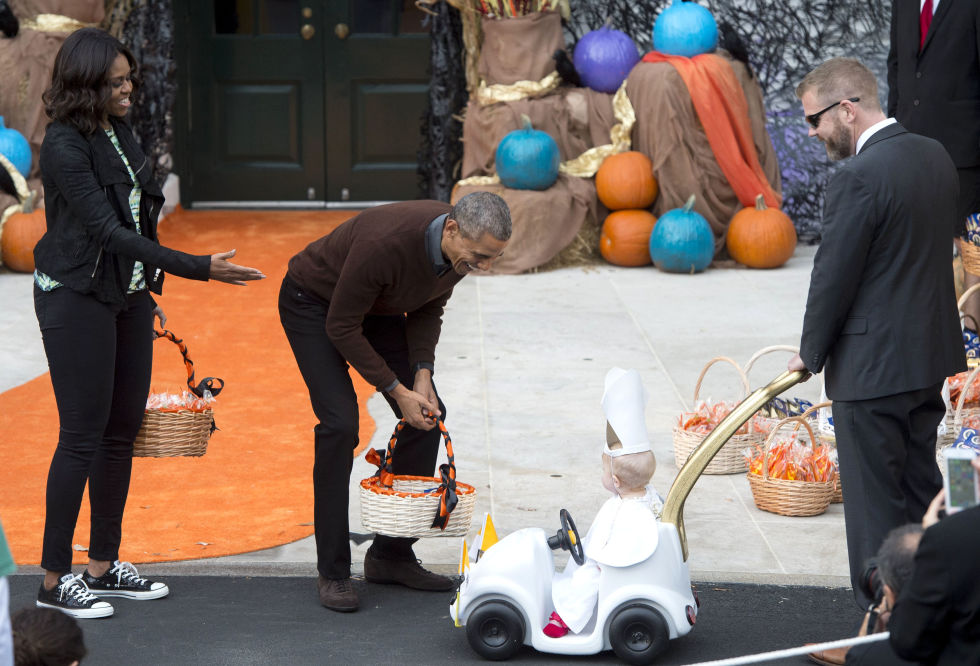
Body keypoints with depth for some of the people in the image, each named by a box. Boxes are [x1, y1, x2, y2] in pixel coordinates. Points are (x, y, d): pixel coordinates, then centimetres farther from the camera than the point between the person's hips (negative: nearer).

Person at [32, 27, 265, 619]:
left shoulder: (119, 131, 7)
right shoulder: (65, 146, -19)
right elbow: (108, 231, -25)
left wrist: (147, 289, 20)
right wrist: (200, 269, -28)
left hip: (127, 295, 8)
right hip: (77, 298, -8)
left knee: (124, 430, 10)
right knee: (83, 435, -4)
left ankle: (104, 565, 20)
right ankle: (56, 579, 4)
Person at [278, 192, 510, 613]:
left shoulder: (465, 249, -19)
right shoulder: (385, 243, -41)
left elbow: (428, 308, 1)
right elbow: (341, 327, -28)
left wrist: (422, 373, -13)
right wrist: (397, 391, -24)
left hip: (377, 307, 7)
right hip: (313, 303, -7)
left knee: (430, 414, -2)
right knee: (340, 422, -20)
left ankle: (392, 555, 9)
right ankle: (332, 572, -10)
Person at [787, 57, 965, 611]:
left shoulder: (858, 177, -20)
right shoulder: (936, 156, 6)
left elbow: (834, 274, -16)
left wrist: (811, 352, 0)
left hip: (873, 367, -9)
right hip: (933, 355, 9)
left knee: (876, 503, 2)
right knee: (921, 490, 18)